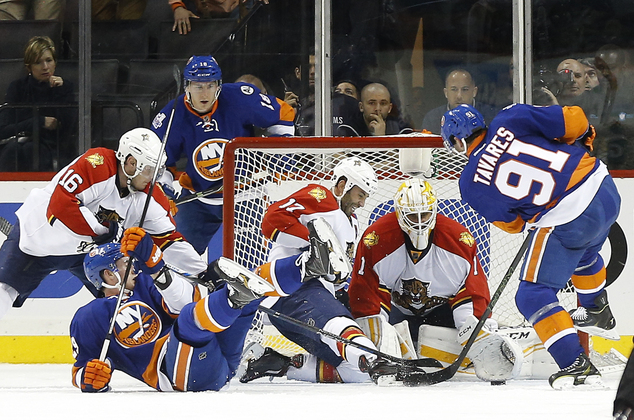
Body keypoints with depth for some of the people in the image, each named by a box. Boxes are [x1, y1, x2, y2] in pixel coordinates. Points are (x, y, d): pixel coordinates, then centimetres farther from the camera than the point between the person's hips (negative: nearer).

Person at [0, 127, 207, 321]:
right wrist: (104, 229, -31)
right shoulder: (95, 164, -32)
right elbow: (60, 206, -37)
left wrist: (203, 271, -14)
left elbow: (169, 240, -6)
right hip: (38, 236, -6)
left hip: (87, 249, 6)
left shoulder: (150, 196, -11)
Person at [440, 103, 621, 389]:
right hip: (605, 188, 6)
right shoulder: (512, 119, 0)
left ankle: (575, 364, -3)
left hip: (565, 221, -6)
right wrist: (584, 140, 18)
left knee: (533, 295, 6)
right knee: (583, 253, 37)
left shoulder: (471, 184, 0)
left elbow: (512, 223, 9)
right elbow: (573, 120, -2)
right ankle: (598, 314, 55)